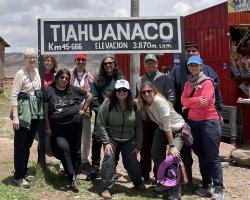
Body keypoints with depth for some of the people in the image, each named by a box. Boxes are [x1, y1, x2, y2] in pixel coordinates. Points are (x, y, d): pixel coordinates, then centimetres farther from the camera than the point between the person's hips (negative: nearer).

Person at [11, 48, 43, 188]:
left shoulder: (36, 71, 9)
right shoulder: (20, 74, -11)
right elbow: (14, 96, -14)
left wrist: (40, 110, 16)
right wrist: (15, 116, -20)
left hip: (36, 111, 7)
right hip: (23, 111, -7)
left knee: (28, 143, 15)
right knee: (20, 145, 0)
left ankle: (24, 171, 28)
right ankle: (18, 176, 9)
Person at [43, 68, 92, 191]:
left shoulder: (73, 89, 4)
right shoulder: (49, 90, 0)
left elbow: (89, 96, 16)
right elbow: (45, 110, 1)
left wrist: (84, 109, 9)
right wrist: (48, 127, -1)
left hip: (75, 124, 2)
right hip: (58, 127, -2)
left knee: (75, 150, 9)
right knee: (62, 147, -22)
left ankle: (74, 174, 25)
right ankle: (72, 177, -14)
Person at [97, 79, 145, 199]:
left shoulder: (134, 106, -7)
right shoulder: (108, 104, -16)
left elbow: (139, 126, 0)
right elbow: (100, 124, -13)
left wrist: (138, 145, -1)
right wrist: (106, 142, -15)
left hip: (129, 139, 2)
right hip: (111, 137, -2)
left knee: (132, 161, 0)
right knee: (109, 157, -21)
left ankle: (138, 182, 31)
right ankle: (106, 188, -7)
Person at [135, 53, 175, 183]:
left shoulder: (164, 79, -2)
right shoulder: (140, 81, 13)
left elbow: (171, 97, -7)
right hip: (145, 120, 4)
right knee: (145, 149, 11)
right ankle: (144, 174, 23)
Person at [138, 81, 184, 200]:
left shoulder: (159, 101, -29)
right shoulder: (145, 104, -7)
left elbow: (167, 125, -29)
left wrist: (172, 146, -27)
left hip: (177, 130, -8)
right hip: (162, 130, 8)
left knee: (173, 156, -20)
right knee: (155, 154, 5)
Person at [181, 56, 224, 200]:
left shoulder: (207, 82, -4)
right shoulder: (188, 84, 14)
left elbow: (205, 100, -17)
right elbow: (184, 101, 0)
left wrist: (190, 102, -4)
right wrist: (197, 100, -14)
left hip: (209, 121, -6)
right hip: (193, 122, 6)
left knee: (212, 157, -7)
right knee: (201, 155, 10)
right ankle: (206, 186, 19)